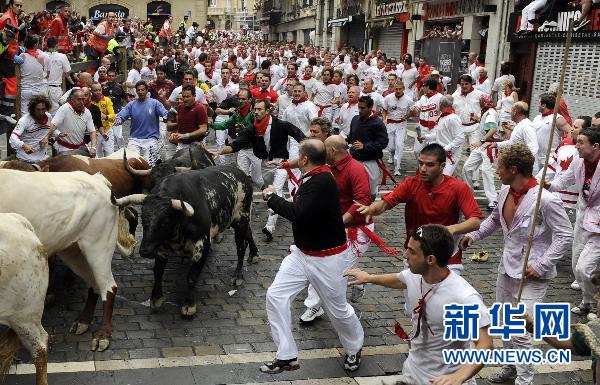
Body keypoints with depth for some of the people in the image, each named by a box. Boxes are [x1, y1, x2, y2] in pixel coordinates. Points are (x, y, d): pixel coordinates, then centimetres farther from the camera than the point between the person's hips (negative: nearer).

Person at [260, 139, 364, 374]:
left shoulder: (322, 181, -26)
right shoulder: (312, 178, 2)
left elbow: (298, 214, -35)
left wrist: (271, 197, -22)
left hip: (327, 258, -8)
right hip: (302, 252, 9)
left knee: (338, 309, 10)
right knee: (276, 296, -1)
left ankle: (354, 349, 40)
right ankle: (287, 357, 10)